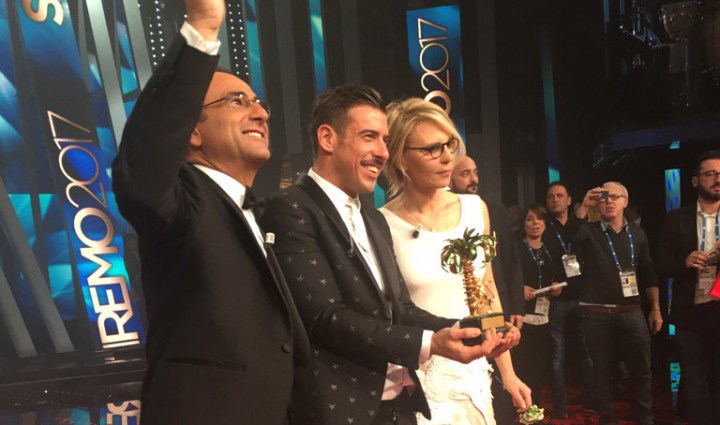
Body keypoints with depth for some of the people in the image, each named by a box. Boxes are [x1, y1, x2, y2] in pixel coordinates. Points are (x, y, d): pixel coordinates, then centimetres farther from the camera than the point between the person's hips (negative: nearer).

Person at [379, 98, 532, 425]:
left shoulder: (475, 208, 0)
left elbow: (487, 291, 8)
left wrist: (508, 373, 11)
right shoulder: (382, 226, -15)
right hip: (419, 384, -4)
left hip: (474, 375, 5)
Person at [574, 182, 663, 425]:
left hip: (632, 313, 2)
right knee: (603, 373, 9)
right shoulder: (589, 232, 0)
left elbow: (648, 274, 13)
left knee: (641, 371, 10)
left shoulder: (637, 234, 10)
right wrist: (583, 207, -27)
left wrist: (655, 309, 10)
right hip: (598, 315, -2)